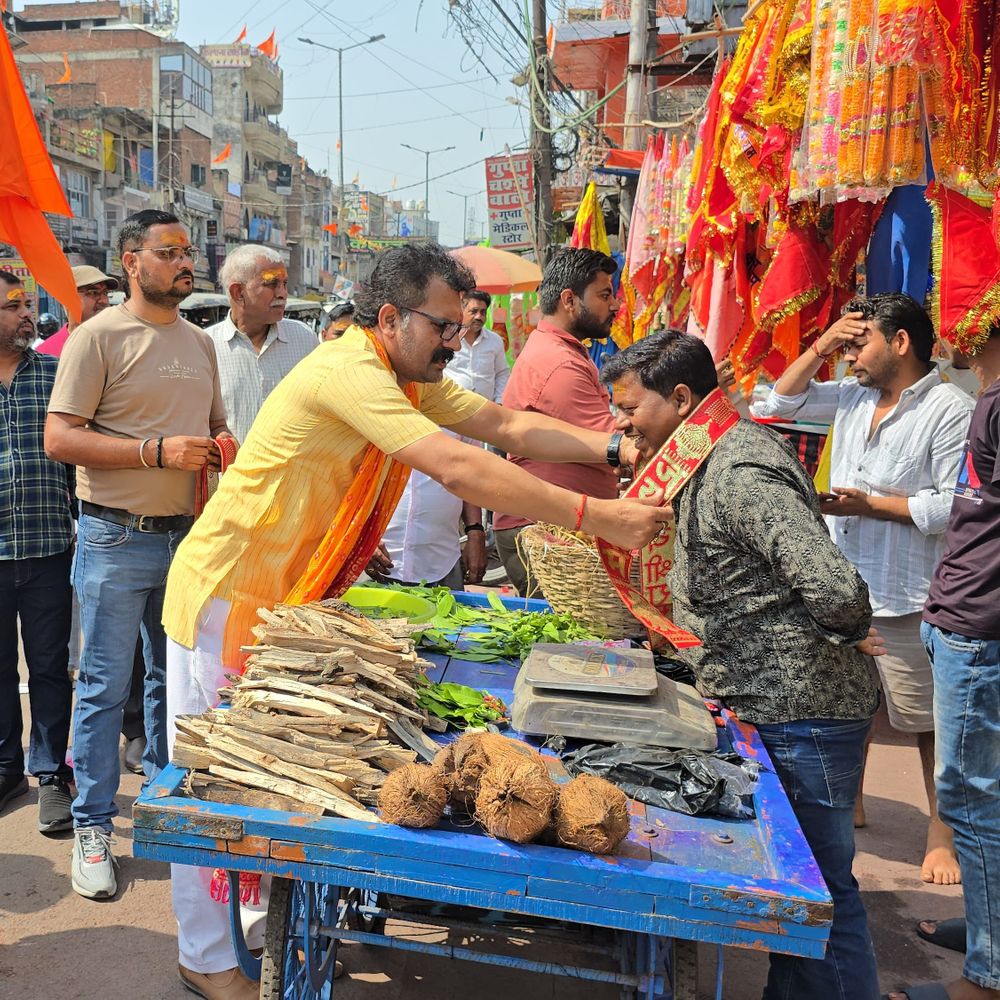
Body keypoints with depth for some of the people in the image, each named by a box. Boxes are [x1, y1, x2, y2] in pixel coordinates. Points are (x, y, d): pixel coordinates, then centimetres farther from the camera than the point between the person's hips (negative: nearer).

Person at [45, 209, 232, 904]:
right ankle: (94, 826, 16)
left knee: (175, 676, 15)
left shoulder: (199, 342, 12)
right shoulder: (98, 336, -8)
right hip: (118, 540, -6)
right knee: (106, 685, 2)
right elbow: (60, 438, -14)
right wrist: (158, 451, -21)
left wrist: (220, 444, -1)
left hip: (186, 535, 6)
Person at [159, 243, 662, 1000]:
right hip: (228, 595, -8)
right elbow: (458, 469, -35)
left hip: (287, 598, 9)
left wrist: (616, 447, -10)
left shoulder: (413, 379, 4)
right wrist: (594, 517, -34)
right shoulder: (348, 371, -27)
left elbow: (508, 426, 2)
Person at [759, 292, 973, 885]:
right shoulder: (853, 398, 10)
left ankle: (943, 828, 21)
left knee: (927, 718, 5)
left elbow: (957, 504, -19)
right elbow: (782, 403, 18)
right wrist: (820, 348, 7)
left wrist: (871, 505, -19)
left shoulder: (950, 410, -13)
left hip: (906, 599, -7)